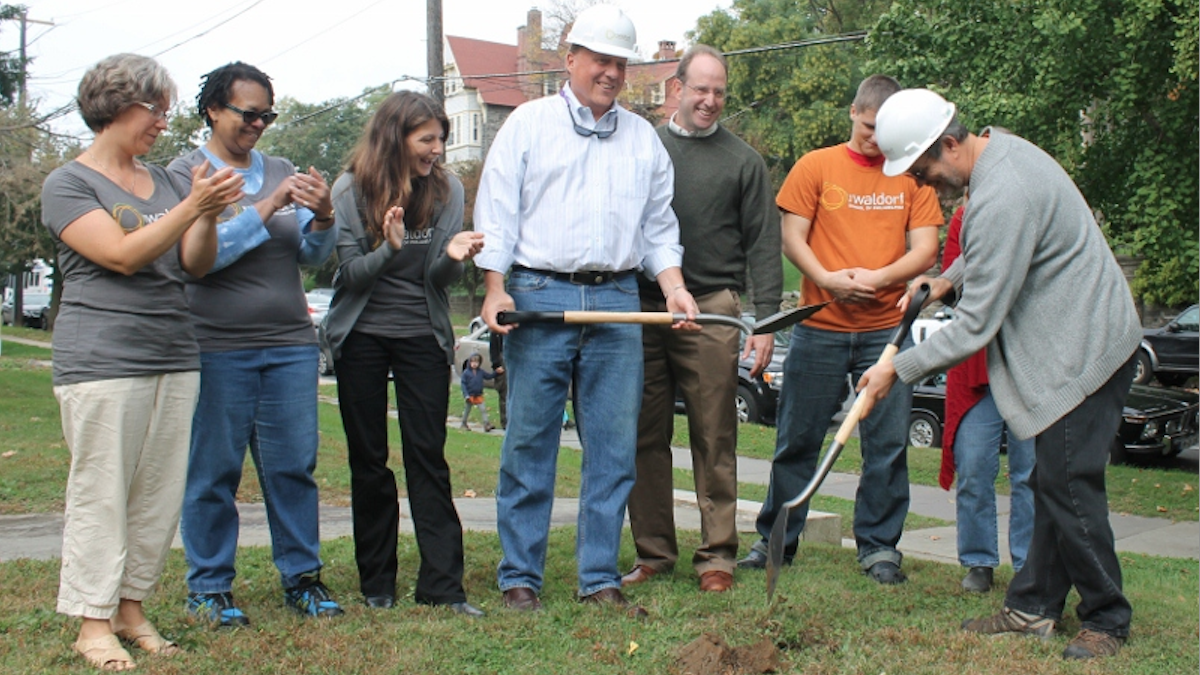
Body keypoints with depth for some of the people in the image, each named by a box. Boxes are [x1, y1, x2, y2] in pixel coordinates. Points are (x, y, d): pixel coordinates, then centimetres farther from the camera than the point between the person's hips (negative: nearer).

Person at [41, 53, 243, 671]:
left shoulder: (161, 181, 17)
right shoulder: (68, 184, -1)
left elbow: (196, 265, 11)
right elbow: (123, 255, -14)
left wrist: (209, 214, -7)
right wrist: (191, 207, -18)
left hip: (175, 358, 6)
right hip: (103, 361, -6)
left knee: (159, 494, 6)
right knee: (100, 496, -3)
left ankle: (131, 608, 16)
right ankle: (93, 622, 5)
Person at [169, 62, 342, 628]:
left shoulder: (281, 172, 14)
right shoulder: (185, 174, 1)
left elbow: (313, 255, 9)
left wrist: (322, 219, -12)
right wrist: (268, 208, -18)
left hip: (290, 344, 4)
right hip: (216, 346, -4)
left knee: (294, 466, 5)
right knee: (212, 471, 2)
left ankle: (301, 577, 16)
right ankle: (209, 588, 13)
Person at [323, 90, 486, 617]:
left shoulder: (446, 189, -1)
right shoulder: (351, 189, -6)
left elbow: (439, 280, -3)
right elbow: (350, 272, -9)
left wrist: (452, 257, -26)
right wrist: (387, 249, -28)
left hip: (424, 335, 1)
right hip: (361, 336, 0)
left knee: (428, 457, -2)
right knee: (368, 460, 5)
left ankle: (443, 585, 0)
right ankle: (376, 583, 16)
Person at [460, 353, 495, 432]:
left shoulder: (481, 372, 2)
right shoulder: (466, 372, -10)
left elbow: (489, 376, 9)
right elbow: (463, 383, -9)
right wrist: (466, 395, -16)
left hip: (478, 395, 3)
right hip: (469, 395, -3)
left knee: (483, 409, -6)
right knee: (467, 410, 10)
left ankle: (486, 424, -5)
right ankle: (464, 424, 28)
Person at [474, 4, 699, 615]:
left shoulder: (643, 138, 18)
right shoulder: (528, 124, 8)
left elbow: (658, 227, 19)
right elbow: (497, 212, 2)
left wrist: (673, 286, 3)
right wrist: (495, 288, -9)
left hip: (616, 305, 3)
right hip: (539, 296, -3)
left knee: (614, 447, 3)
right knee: (528, 444, -1)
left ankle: (600, 578, 12)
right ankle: (519, 577, 8)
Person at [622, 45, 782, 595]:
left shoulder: (742, 161, 10)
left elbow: (763, 246, 5)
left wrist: (765, 320, -4)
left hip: (711, 310, -2)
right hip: (642, 308, 2)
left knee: (714, 440, 0)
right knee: (645, 436, 5)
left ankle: (717, 555, 8)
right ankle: (653, 551, 14)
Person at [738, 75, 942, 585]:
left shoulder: (911, 176, 7)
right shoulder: (816, 167, 5)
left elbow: (925, 251, 2)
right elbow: (792, 238, 1)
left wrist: (878, 277, -15)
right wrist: (828, 279, -15)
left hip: (887, 328, 1)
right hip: (820, 327, -1)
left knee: (888, 443, 2)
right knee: (798, 439, 6)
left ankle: (879, 546, 14)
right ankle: (775, 539, 18)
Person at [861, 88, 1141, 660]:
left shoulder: (1000, 199, -27)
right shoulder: (1002, 148, 6)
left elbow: (975, 327, -24)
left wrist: (898, 370, -15)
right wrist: (949, 279, 11)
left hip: (1084, 348, -11)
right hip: (1076, 340, 11)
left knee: (1068, 487, -6)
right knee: (1051, 482, 12)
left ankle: (1106, 621, 8)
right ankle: (1033, 607, 18)